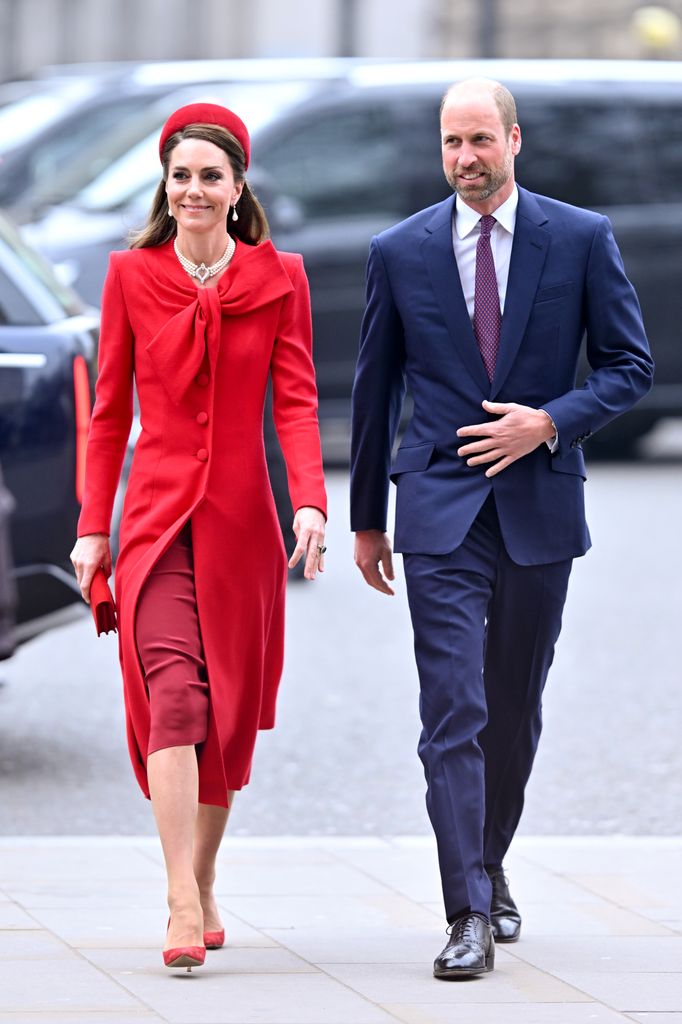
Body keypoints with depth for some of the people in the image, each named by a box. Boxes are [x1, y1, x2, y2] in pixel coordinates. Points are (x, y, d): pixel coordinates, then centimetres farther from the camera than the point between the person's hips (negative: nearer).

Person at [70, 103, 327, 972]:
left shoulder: (278, 279, 4)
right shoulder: (131, 277, 4)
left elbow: (296, 400, -1)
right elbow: (110, 412, 8)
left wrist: (310, 503, -16)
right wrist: (93, 525, 4)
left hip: (241, 515, 1)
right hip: (158, 514, -1)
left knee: (231, 706, 7)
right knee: (174, 693, -17)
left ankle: (201, 890, 24)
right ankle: (184, 909, -23)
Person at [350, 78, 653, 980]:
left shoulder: (582, 239, 1)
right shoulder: (400, 252, 3)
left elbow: (630, 364, 4)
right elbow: (375, 391, 10)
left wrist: (550, 422, -13)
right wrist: (367, 520, 13)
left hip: (540, 506, 1)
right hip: (440, 508, -1)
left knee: (515, 711, 12)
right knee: (453, 711, -11)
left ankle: (490, 870, 33)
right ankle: (470, 915, -14)